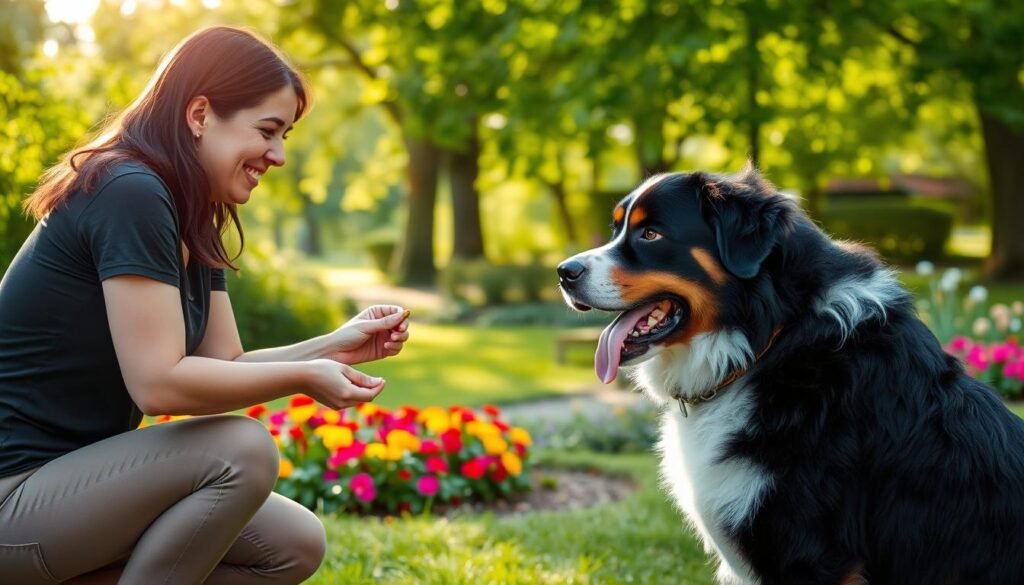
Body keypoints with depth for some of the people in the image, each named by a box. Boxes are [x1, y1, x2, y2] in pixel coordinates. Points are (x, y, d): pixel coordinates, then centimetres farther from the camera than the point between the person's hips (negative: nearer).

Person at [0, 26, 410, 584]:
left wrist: (334, 347, -4)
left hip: (75, 481, 10)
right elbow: (160, 383, -25)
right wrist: (304, 378, -17)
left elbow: (223, 366, 9)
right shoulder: (129, 194, -20)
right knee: (242, 451, -24)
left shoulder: (191, 224, 10)